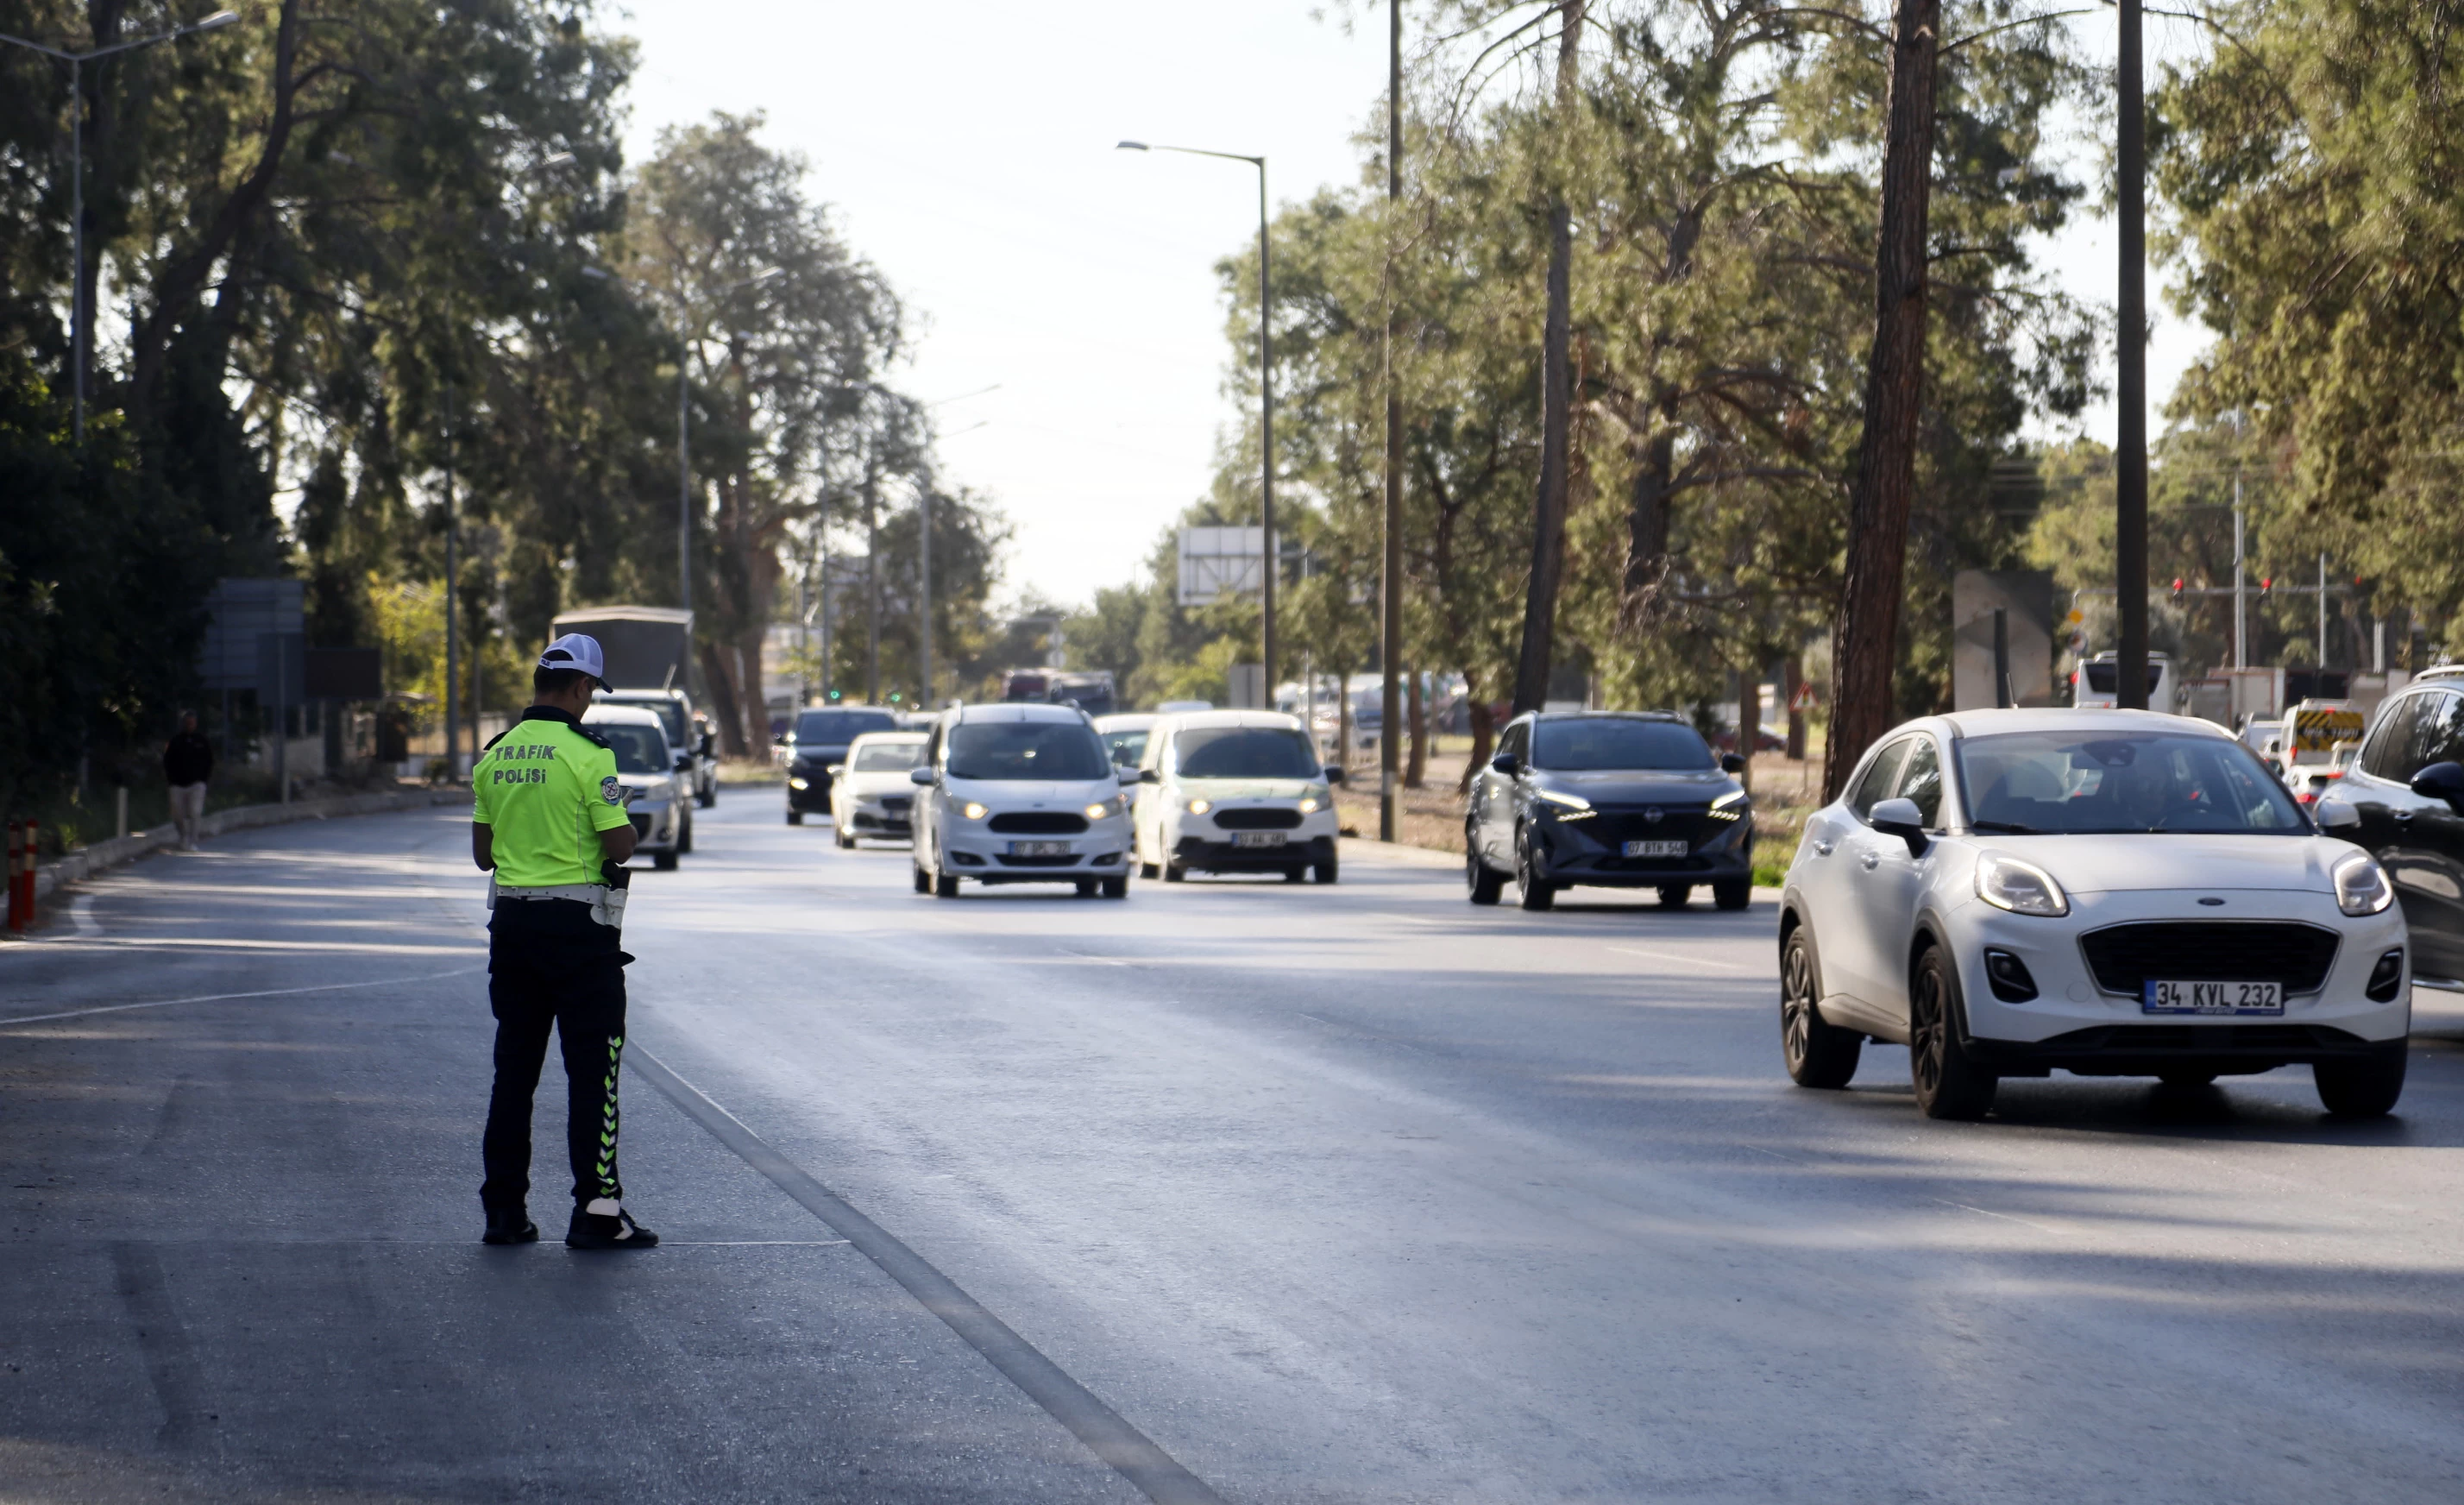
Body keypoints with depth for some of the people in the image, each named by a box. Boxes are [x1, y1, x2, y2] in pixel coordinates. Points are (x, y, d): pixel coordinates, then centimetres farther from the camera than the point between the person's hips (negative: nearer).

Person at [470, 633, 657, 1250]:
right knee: (593, 1070, -2)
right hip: (578, 922, -6)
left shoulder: (494, 755, 7)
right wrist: (624, 831, 6)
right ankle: (596, 1210, -4)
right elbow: (619, 845, -15)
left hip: (510, 917, 6)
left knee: (514, 1067, 11)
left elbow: (482, 854, 12)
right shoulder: (587, 753, -13)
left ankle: (504, 1210, 13)